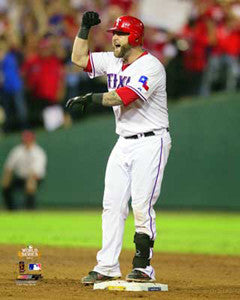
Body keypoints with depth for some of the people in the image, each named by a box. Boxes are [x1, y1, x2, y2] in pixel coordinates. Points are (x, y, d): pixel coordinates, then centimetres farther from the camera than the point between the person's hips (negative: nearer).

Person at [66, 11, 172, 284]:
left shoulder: (150, 66, -15)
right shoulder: (113, 62, 10)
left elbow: (124, 96, -27)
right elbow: (79, 58, 17)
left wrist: (91, 98, -28)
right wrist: (85, 28, 7)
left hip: (150, 142, -8)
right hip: (123, 144, 8)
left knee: (141, 206, -10)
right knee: (112, 205, 3)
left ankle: (143, 266, -2)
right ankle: (107, 267, 5)